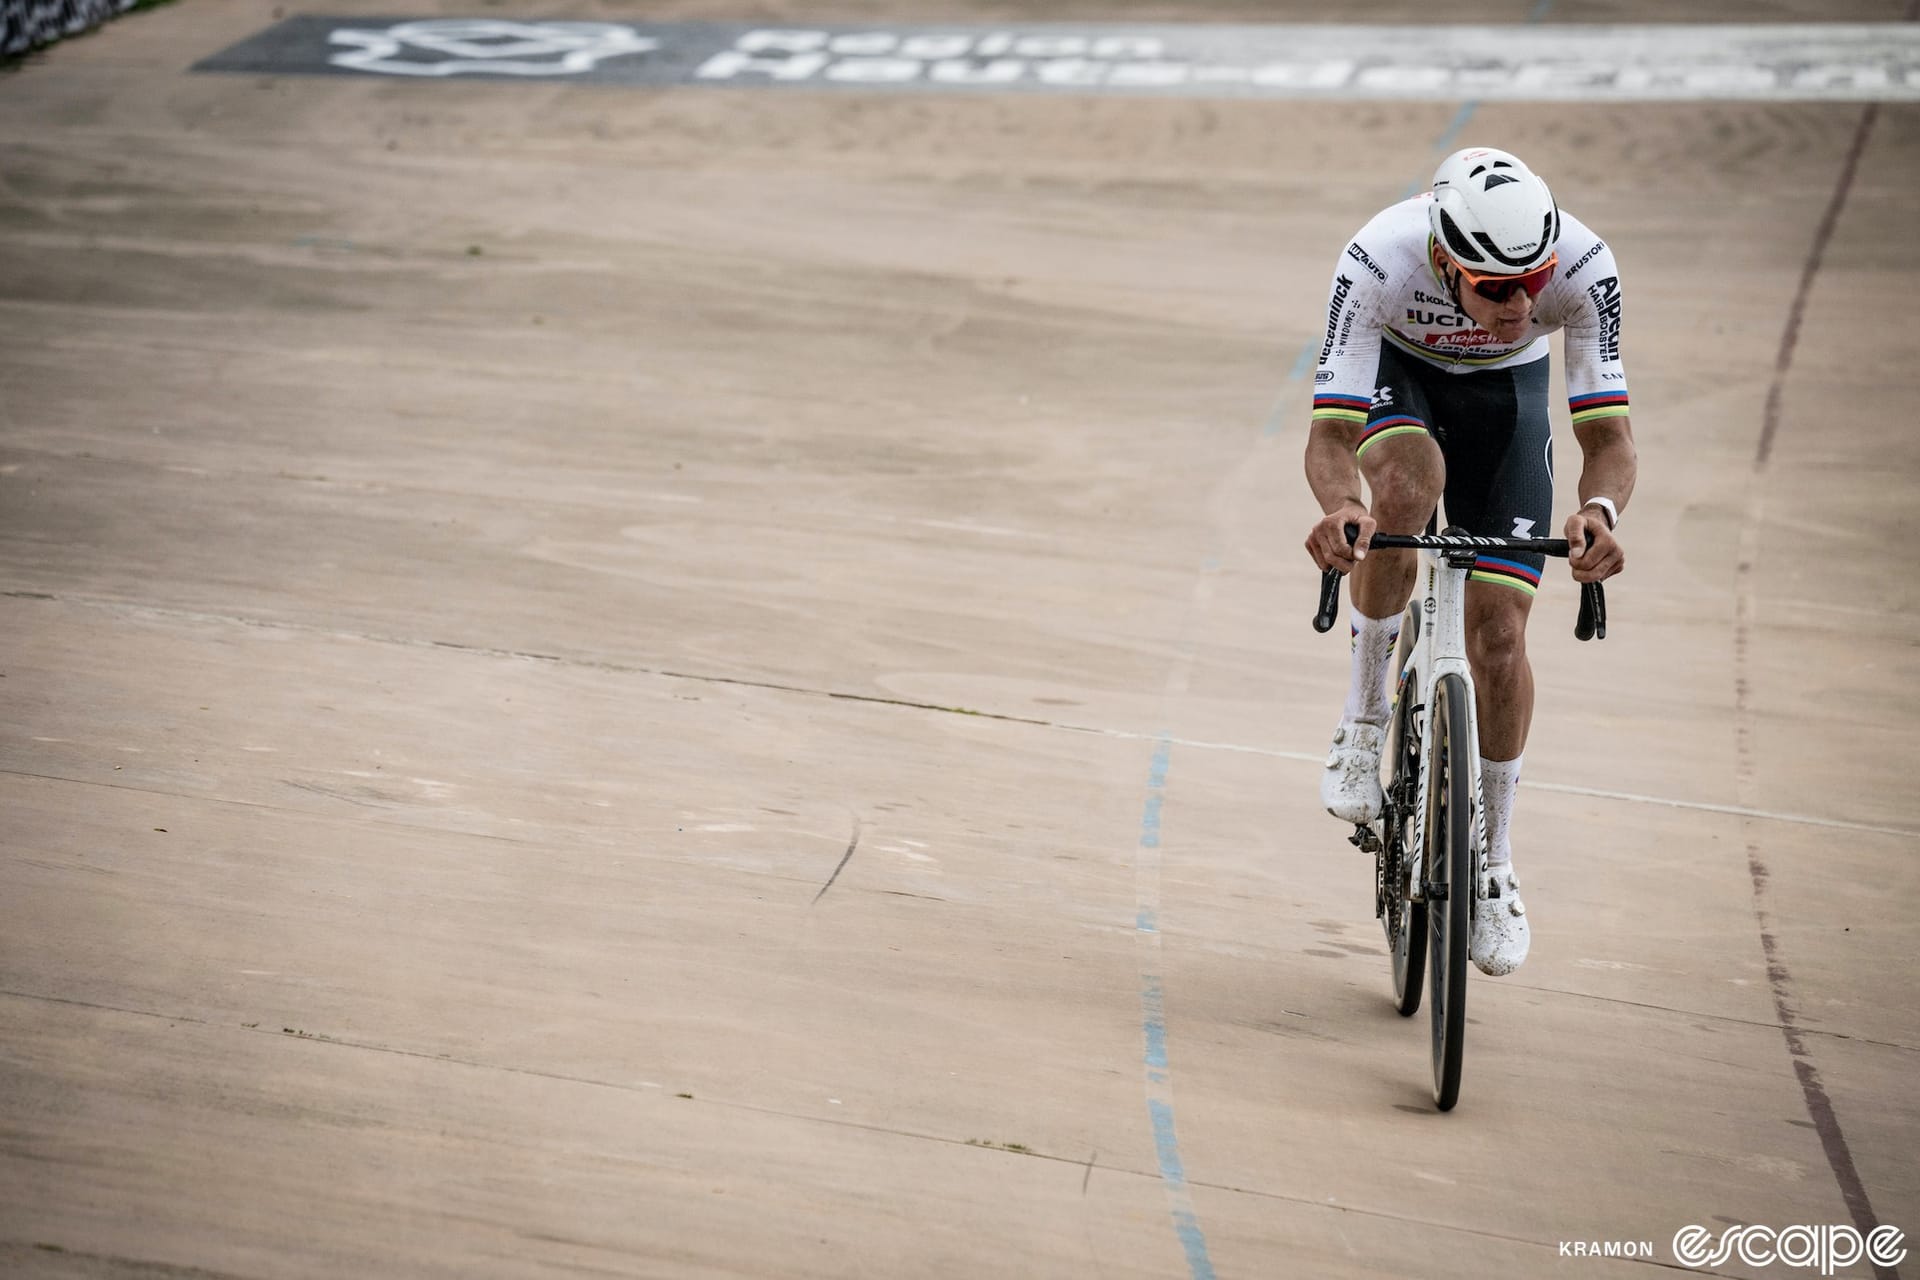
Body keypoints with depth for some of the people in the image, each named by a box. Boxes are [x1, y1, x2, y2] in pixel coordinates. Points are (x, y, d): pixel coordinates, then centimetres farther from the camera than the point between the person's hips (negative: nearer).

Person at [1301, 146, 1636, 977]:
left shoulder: (1582, 267, -35)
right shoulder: (1376, 264, -38)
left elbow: (1607, 435, -33)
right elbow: (1330, 434, -37)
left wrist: (1602, 510, -55)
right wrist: (1338, 504, -60)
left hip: (1507, 388, 1)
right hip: (1396, 370, -1)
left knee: (1498, 627, -7)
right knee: (1407, 483, -37)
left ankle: (1494, 863, 12)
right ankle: (1364, 716, -15)